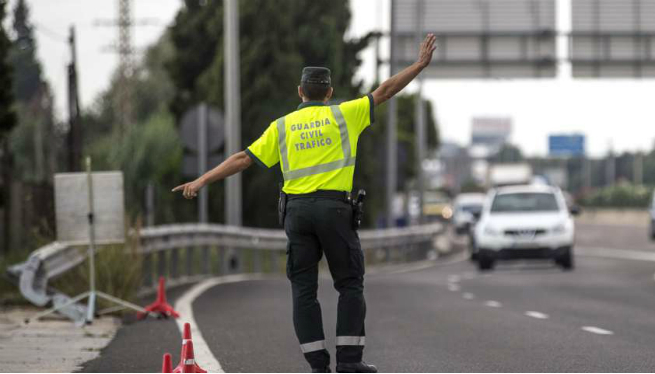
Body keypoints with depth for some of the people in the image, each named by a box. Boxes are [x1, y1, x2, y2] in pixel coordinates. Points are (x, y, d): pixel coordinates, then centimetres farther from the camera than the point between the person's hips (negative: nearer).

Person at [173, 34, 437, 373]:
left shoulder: (282, 126, 11)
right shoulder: (343, 115, 7)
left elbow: (243, 158, 5)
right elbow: (384, 91, 9)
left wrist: (202, 181, 7)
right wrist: (420, 64, 16)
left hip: (296, 211, 2)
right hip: (334, 208, -2)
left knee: (304, 290, 5)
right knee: (350, 284, 8)